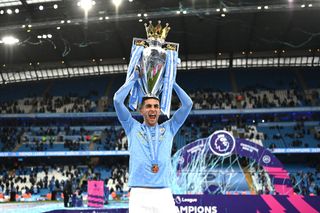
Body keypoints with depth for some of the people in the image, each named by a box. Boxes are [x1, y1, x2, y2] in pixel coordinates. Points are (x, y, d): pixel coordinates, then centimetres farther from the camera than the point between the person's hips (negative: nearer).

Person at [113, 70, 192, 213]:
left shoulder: (168, 129, 18)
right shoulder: (133, 128, 14)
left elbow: (187, 104, 13)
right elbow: (117, 100, 5)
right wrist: (134, 78, 13)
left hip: (164, 194, 2)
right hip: (139, 194, -1)